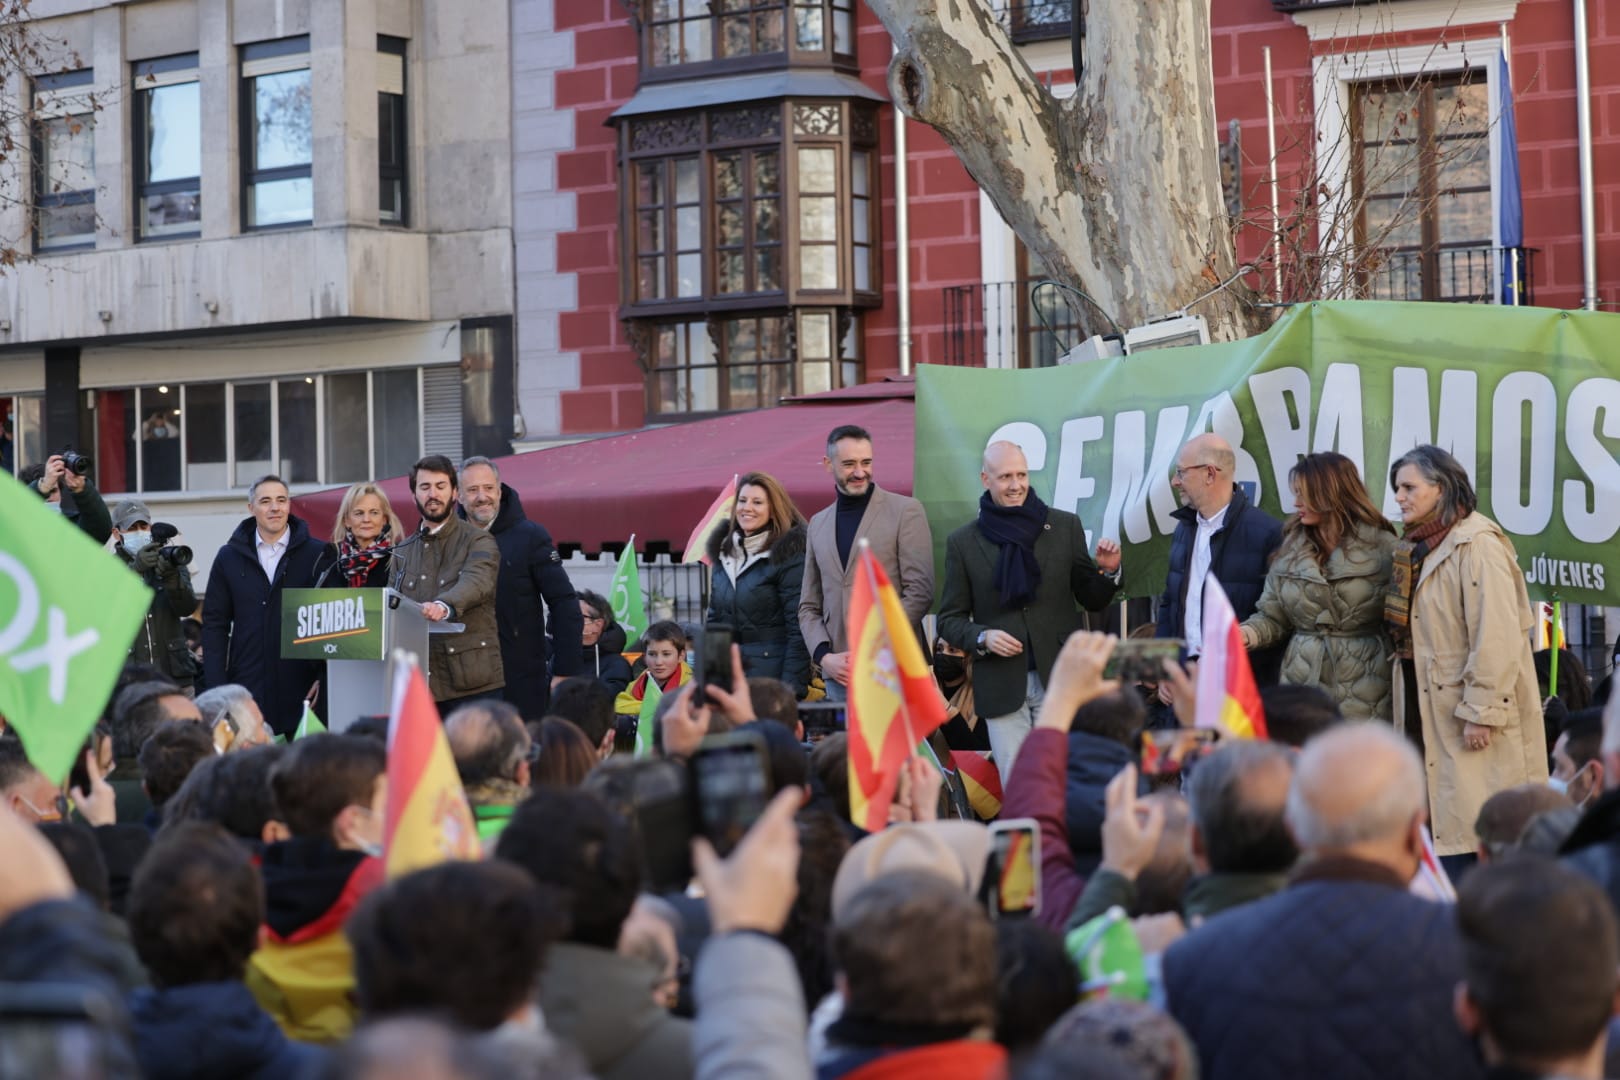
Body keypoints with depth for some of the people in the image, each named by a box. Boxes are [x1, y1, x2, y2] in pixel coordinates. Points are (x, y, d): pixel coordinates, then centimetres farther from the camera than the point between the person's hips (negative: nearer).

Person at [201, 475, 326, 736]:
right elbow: (214, 624, 9)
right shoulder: (229, 557, 10)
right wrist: (217, 686, 0)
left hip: (302, 692, -1)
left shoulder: (316, 554, 4)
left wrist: (326, 677, -5)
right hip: (248, 693, 1)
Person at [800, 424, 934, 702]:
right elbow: (809, 606, 18)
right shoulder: (818, 525, 16)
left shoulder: (905, 511, 1)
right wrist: (824, 657, -1)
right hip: (839, 675, 4)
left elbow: (920, 594, -6)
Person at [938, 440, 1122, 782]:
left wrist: (1108, 571, -8)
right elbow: (950, 619, 9)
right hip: (1002, 688, 0)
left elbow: (1092, 600, 12)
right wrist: (982, 638, -10)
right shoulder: (963, 543, 6)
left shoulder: (1065, 526, 7)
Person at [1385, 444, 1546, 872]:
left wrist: (1482, 713, -21)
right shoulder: (1420, 548, 16)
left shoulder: (1477, 544, -14)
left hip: (1477, 726, -9)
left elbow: (1496, 638, -20)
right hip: (1429, 716, 9)